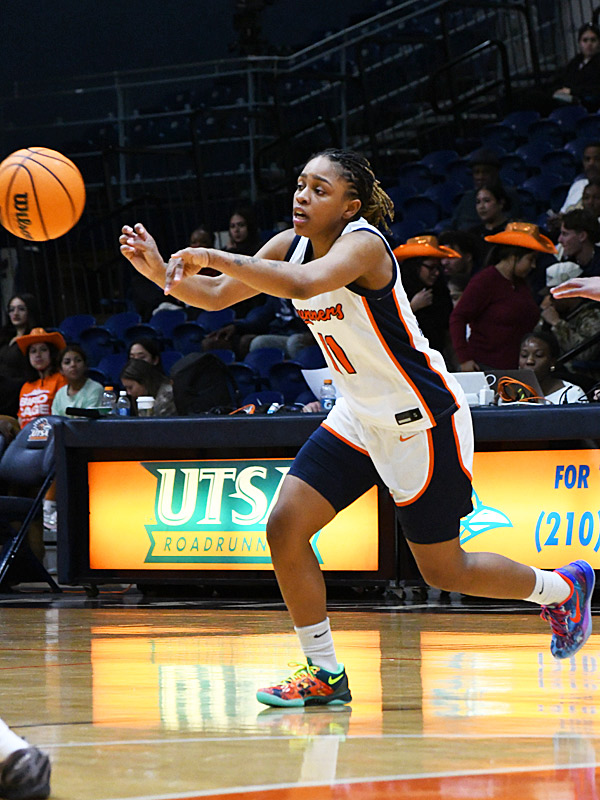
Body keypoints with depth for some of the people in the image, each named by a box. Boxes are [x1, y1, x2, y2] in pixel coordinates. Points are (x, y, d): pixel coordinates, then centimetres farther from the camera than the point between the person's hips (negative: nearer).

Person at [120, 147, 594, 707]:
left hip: (422, 419, -7)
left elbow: (304, 284, -46)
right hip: (360, 416, 7)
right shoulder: (292, 244, -2)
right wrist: (162, 272, -18)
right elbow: (215, 296, 1)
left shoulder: (362, 244, -26)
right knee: (285, 528, -7)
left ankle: (560, 588, 30)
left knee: (443, 572, 3)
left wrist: (214, 256, -44)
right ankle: (325, 673, 5)